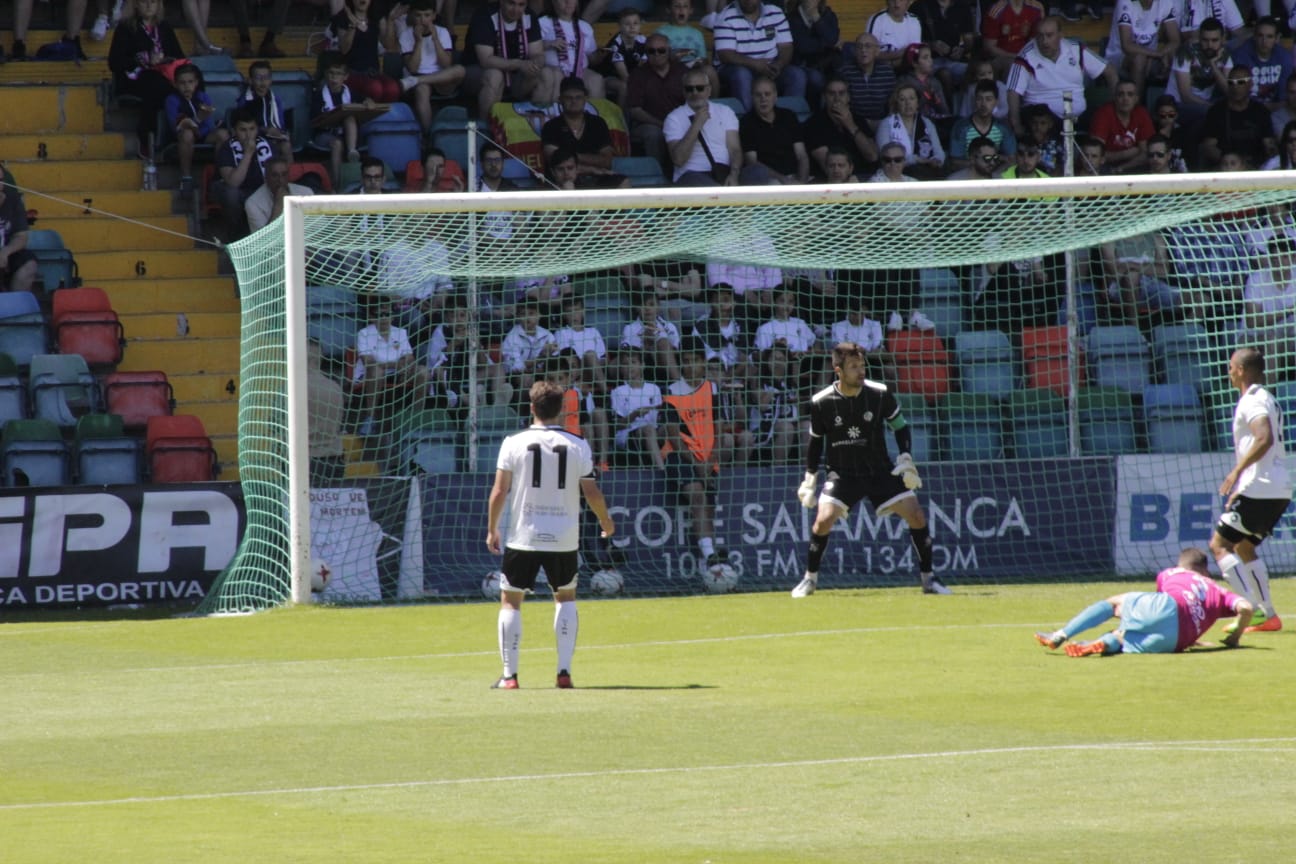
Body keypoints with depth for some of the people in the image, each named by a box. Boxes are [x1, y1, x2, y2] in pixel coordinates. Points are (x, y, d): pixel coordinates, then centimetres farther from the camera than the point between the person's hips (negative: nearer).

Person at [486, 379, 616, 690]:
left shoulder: (514, 443, -6)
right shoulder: (577, 445, -3)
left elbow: (499, 492, -6)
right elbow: (592, 492, 1)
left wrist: (491, 530, 7)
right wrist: (606, 522, 20)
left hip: (523, 537, -1)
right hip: (564, 538, 1)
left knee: (510, 600, 9)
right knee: (566, 597, 19)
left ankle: (509, 675, 3)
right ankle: (564, 671, 9)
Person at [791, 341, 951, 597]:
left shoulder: (880, 394, -9)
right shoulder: (822, 403, -10)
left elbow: (900, 427, 6)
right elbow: (815, 442, 4)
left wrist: (906, 459, -6)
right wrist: (810, 480, 5)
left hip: (880, 470, 1)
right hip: (841, 473, -1)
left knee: (916, 515, -9)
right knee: (824, 518, -21)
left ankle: (928, 577, 8)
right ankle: (810, 578, 0)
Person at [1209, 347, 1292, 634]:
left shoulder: (1252, 401, -12)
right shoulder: (1265, 399, 20)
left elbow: (1264, 439, -28)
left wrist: (1238, 470, -28)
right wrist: (1241, 485, 28)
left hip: (1258, 489, -10)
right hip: (1278, 489, 10)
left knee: (1220, 545, -7)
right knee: (1244, 547, 21)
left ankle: (1252, 609, -17)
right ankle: (1268, 614, 14)